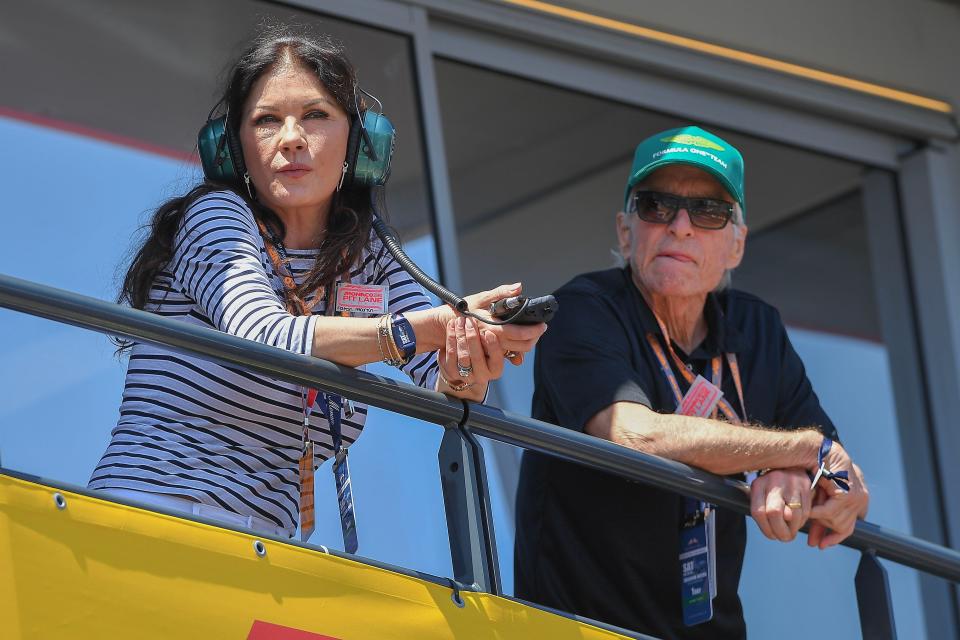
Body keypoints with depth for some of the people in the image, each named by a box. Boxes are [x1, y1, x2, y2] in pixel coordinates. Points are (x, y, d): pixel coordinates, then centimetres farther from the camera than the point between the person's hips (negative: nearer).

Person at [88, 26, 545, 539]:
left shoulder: (372, 265, 13)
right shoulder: (215, 214, -1)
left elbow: (442, 389, 0)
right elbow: (269, 340, -19)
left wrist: (465, 375, -24)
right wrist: (433, 326, -29)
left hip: (255, 556, 8)